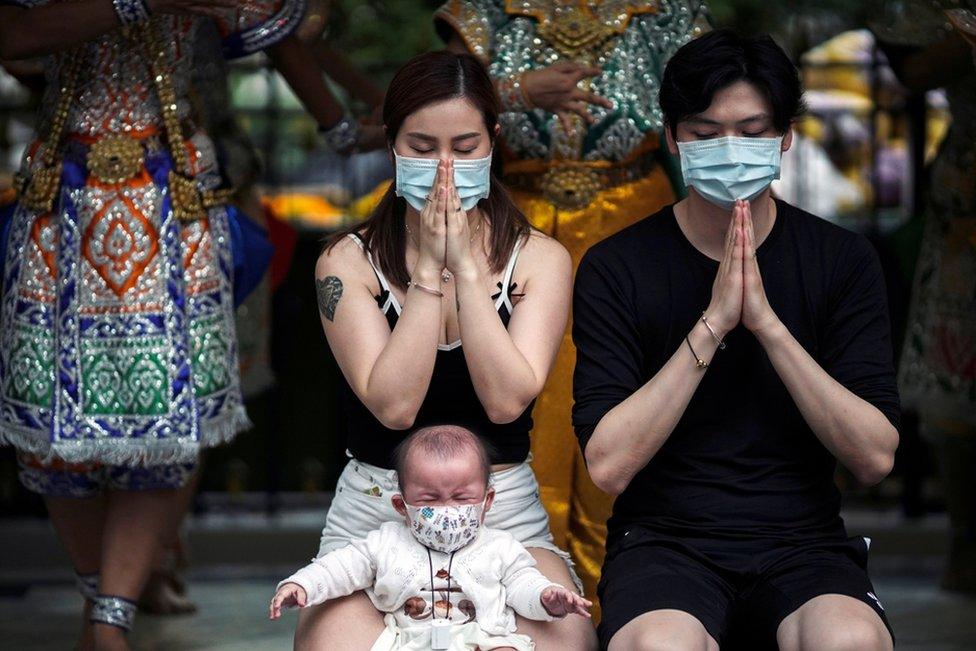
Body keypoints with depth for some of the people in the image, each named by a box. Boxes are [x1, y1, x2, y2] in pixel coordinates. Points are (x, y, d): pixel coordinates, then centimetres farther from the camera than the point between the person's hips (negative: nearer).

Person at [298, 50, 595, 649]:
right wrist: (428, 268, -14)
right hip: (376, 513, -1)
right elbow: (394, 406, -14)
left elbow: (506, 401, -14)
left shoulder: (540, 259, 2)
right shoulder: (348, 262, 0)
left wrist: (466, 265, -15)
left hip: (505, 516, 1)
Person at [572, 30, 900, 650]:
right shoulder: (616, 268, 0)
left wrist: (767, 323, -14)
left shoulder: (843, 261, 4)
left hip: (803, 545, 1)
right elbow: (609, 465, -10)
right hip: (664, 541, -1)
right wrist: (712, 325, -16)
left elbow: (875, 456, -5)